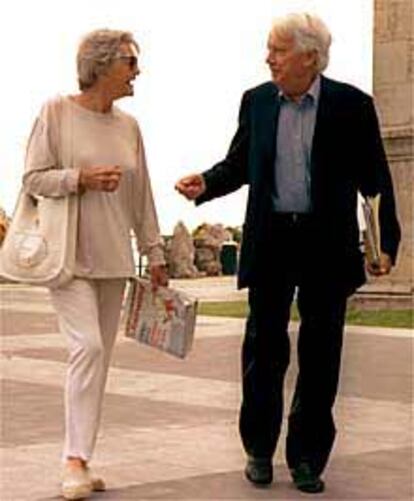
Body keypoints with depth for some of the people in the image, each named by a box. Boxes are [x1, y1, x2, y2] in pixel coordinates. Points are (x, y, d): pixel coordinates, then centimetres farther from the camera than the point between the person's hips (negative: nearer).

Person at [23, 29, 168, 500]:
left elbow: (141, 196, 15)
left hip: (113, 259, 6)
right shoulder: (57, 111, -4)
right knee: (87, 346, -18)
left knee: (99, 357, 5)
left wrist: (154, 254, 14)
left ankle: (80, 460, 13)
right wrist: (81, 177, -19)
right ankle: (75, 459, -13)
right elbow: (33, 178, -6)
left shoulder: (128, 126, 11)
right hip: (68, 254, -5)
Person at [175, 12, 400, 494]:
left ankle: (307, 457, 16)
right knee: (263, 348, 7)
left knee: (320, 354, 4)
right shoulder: (256, 102, 6)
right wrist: (205, 183, -6)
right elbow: (239, 164, 14)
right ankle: (259, 450, 20)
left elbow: (375, 179, -2)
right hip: (270, 241, 2)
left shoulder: (352, 105, -4)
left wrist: (386, 242, -7)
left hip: (327, 246, -2)